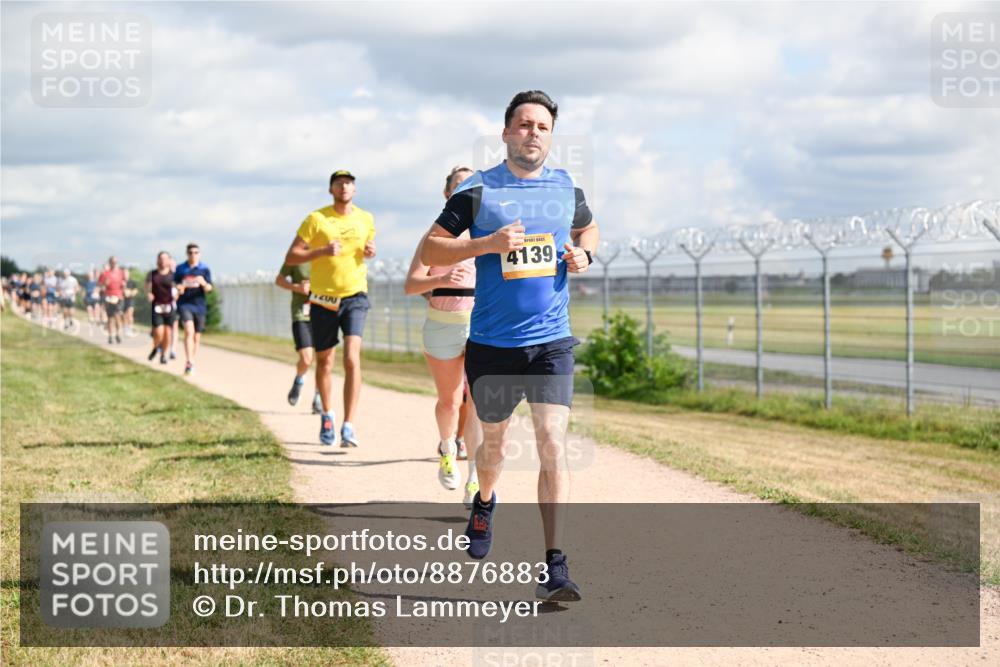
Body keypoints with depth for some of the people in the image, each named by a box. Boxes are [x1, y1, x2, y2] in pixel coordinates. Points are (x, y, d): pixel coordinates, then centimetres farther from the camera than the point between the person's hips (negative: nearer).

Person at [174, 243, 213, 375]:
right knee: (189, 331, -20)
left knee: (197, 336, 8)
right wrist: (179, 287, -9)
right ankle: (189, 363, -26)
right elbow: (174, 284, 14)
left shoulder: (204, 269, 4)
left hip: (199, 305, 2)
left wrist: (203, 283, -23)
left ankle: (191, 363, 24)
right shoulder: (180, 269, 6)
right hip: (184, 303, -2)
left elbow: (208, 289, -2)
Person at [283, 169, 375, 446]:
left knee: (352, 358, -18)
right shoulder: (316, 219, -4)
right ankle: (327, 416, 37)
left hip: (355, 297, 0)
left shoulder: (366, 219, 6)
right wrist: (322, 251, -21)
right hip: (323, 300, 0)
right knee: (324, 362, 12)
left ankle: (349, 427, -20)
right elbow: (290, 257, -7)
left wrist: (371, 252, 1)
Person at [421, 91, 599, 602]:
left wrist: (583, 255, 5)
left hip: (551, 342, 1)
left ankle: (555, 566, -11)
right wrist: (487, 244, -17)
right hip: (491, 344, -1)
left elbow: (587, 228, 28)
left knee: (552, 444, -12)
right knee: (494, 442, 16)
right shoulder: (478, 190, -2)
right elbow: (430, 249, -3)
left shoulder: (566, 188, 8)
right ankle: (484, 503, 50)